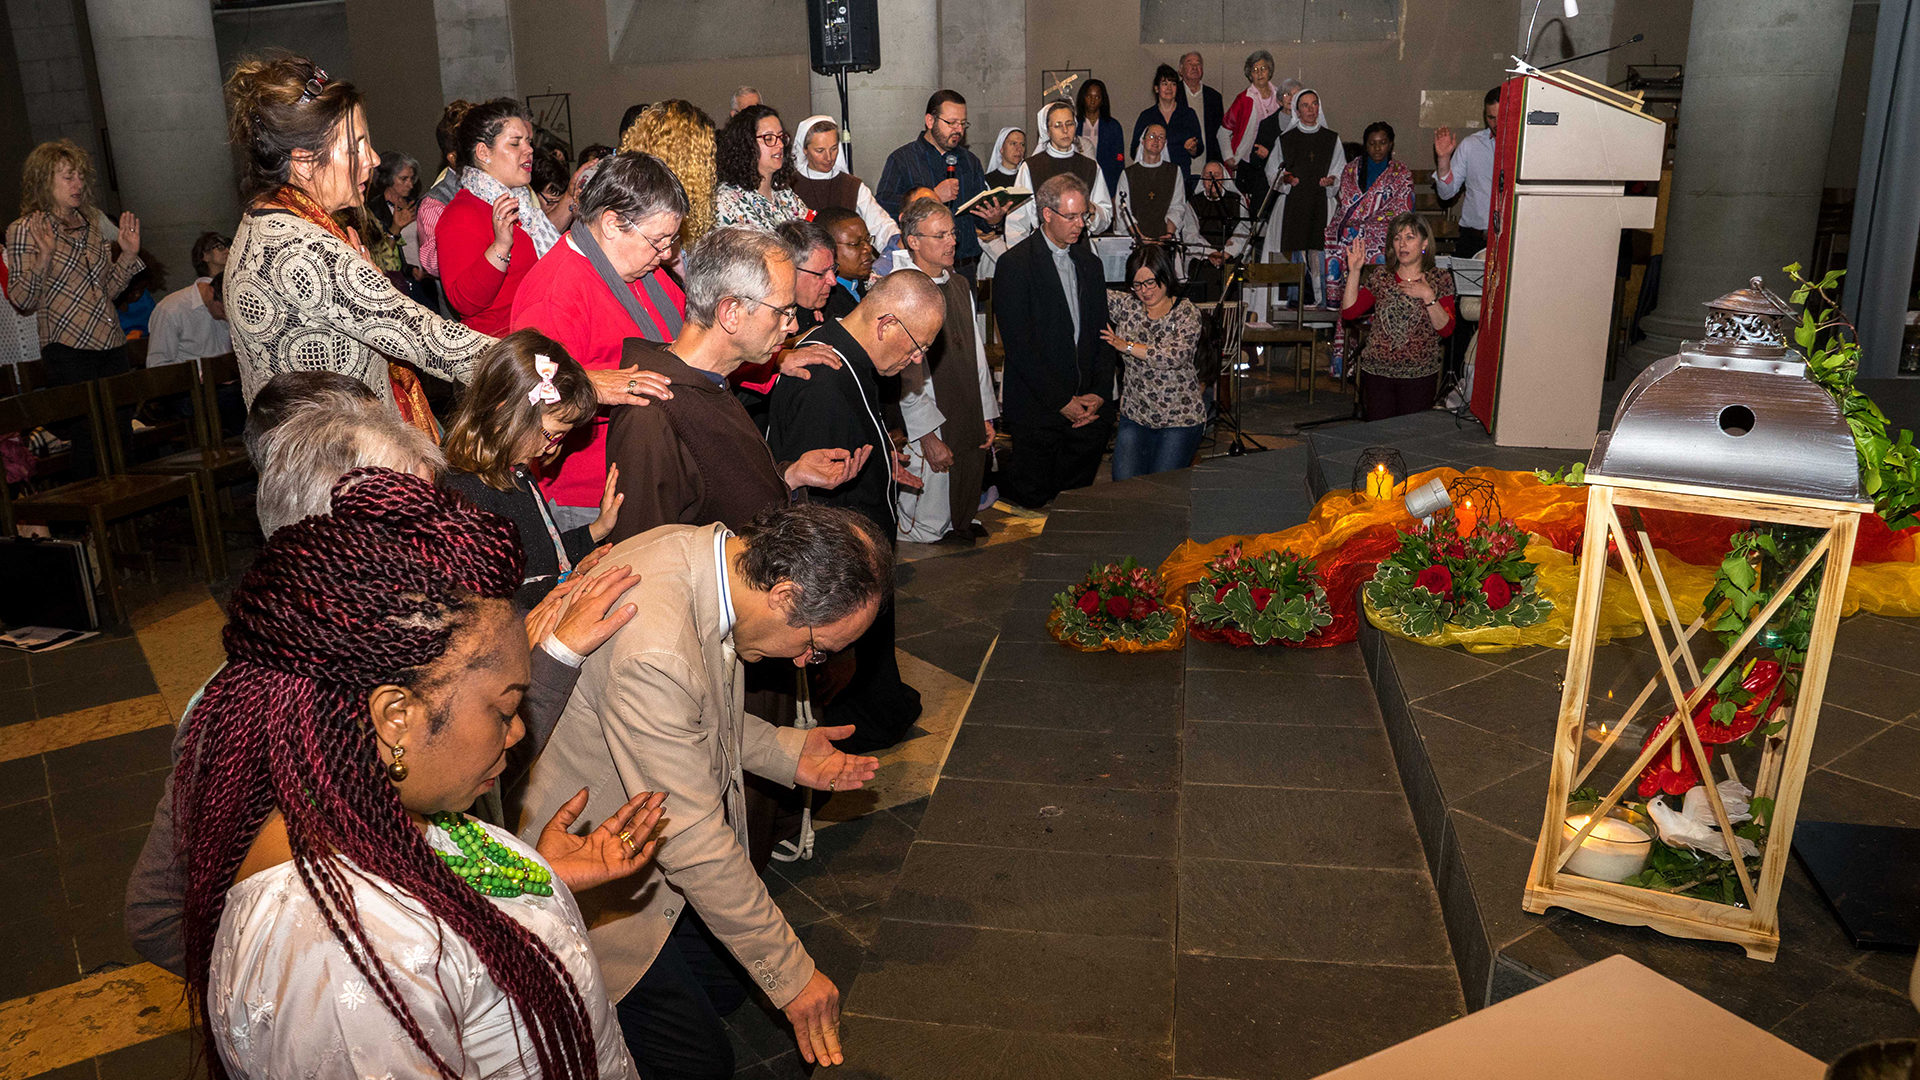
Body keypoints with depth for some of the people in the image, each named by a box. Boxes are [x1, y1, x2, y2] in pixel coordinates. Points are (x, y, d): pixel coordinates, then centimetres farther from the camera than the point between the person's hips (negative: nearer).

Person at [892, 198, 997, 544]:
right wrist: (929, 436, -18)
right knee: (926, 531, 0)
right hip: (931, 433, -7)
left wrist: (987, 416, 12)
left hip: (971, 427, 7)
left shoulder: (960, 285, 12)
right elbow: (907, 379, -16)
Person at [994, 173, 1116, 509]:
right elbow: (1019, 343, -12)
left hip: (1088, 408, 5)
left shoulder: (1089, 264, 14)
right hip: (1036, 411, -5)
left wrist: (1099, 394, -2)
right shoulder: (1015, 264, -6)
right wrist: (1063, 401, -13)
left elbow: (1102, 335, 13)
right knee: (1033, 497, -2)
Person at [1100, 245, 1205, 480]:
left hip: (1180, 419, -3)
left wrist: (1126, 346, -20)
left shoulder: (1186, 312, -8)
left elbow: (1177, 356, -23)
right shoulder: (1126, 305, 3)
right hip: (1135, 416, 4)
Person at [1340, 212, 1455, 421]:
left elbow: (1446, 329, -7)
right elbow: (1349, 312, -3)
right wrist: (1354, 270, -8)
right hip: (1377, 372, 1)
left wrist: (1428, 297, -18)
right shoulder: (1380, 276, 5)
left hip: (1419, 376, -1)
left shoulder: (1440, 282, 1)